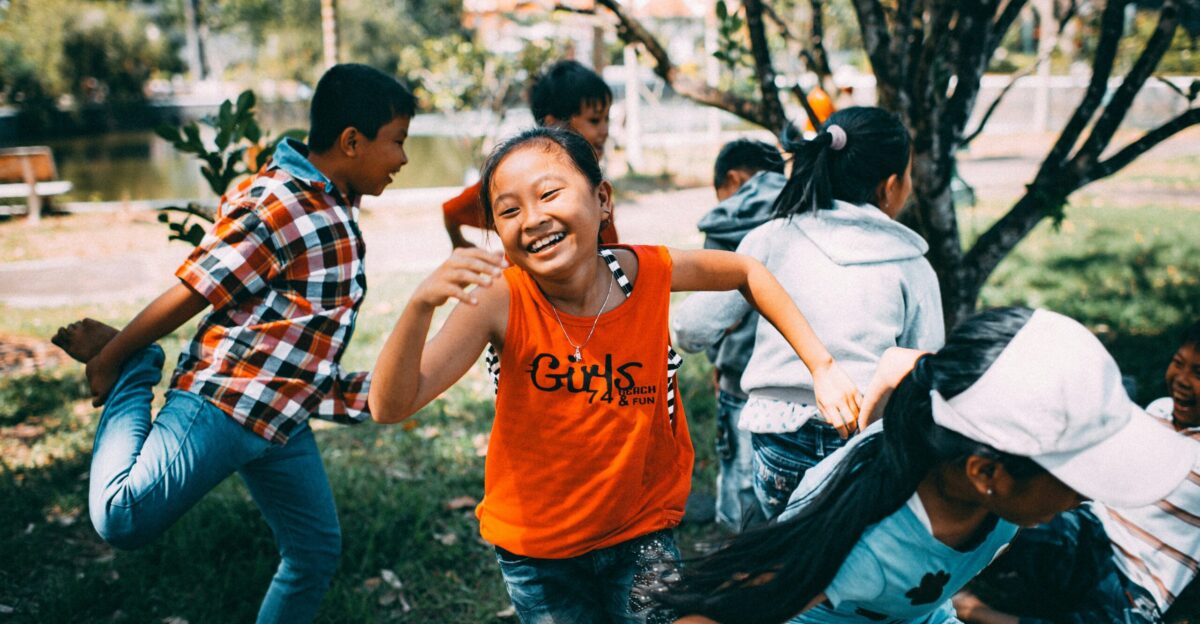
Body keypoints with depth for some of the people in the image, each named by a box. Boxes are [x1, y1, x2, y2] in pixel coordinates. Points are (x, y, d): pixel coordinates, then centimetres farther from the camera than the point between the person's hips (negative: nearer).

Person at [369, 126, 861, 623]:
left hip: (639, 532, 1)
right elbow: (390, 407, -31)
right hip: (533, 546, -1)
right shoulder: (501, 302, -23)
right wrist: (421, 305, -48)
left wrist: (821, 366, -2)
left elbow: (744, 271, 3)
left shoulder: (648, 273, -17)